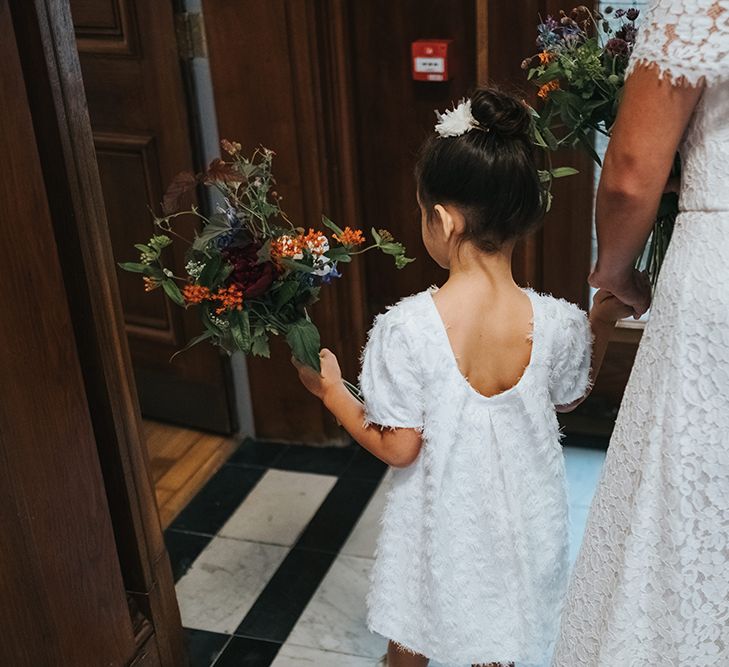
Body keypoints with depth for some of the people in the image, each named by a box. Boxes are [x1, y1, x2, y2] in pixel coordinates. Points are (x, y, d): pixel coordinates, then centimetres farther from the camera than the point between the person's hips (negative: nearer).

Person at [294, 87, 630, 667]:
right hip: (520, 516, 2)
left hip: (439, 516, -2)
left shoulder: (404, 329, -29)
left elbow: (397, 448, -19)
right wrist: (602, 324, 9)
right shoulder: (557, 323, -20)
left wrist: (330, 390, -7)